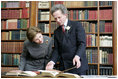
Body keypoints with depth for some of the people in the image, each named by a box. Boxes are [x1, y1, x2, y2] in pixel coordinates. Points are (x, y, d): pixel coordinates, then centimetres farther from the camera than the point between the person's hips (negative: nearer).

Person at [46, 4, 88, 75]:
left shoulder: (77, 25, -2)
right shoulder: (56, 32, 13)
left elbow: (82, 43, -11)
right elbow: (57, 49, 10)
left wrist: (77, 56, -29)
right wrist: (53, 61, -8)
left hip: (77, 65, -4)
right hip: (64, 67, 4)